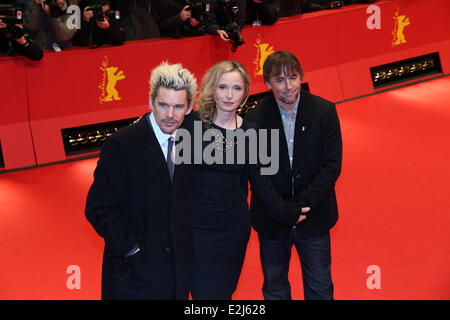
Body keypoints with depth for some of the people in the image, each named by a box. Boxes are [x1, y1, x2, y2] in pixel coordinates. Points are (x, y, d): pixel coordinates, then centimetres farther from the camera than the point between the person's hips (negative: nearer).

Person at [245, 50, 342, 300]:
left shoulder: (325, 111, -9)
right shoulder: (255, 119, -11)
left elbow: (332, 167, -11)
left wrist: (301, 204, -17)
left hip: (314, 216, 0)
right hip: (271, 221, 0)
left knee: (320, 288, 14)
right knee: (274, 287, 18)